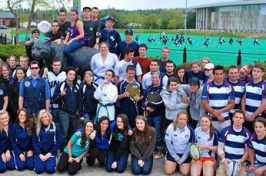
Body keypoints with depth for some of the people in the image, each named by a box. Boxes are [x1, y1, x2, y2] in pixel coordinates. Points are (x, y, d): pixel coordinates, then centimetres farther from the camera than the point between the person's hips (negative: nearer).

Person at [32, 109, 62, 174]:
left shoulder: (55, 126, -2)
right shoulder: (37, 128, 3)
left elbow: (59, 141, -3)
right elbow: (34, 142, 2)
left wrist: (50, 153, -9)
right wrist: (40, 154, -10)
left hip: (51, 153, -1)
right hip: (40, 153, 1)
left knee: (50, 169, -21)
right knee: (39, 170, -18)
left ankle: (50, 162, 12)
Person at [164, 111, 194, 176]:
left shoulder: (190, 130, -16)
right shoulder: (171, 127, -18)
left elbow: (189, 145, -9)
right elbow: (168, 143, -11)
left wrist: (181, 160, -9)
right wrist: (176, 158, -8)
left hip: (185, 154, 1)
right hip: (172, 152, 0)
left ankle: (180, 164, 24)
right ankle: (166, 160, 24)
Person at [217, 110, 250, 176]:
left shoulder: (247, 133, 1)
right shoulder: (225, 131, 0)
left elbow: (247, 151, 7)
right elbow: (220, 148, 3)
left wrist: (241, 162, -6)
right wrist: (224, 160, -10)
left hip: (240, 162, 1)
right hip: (226, 161, -1)